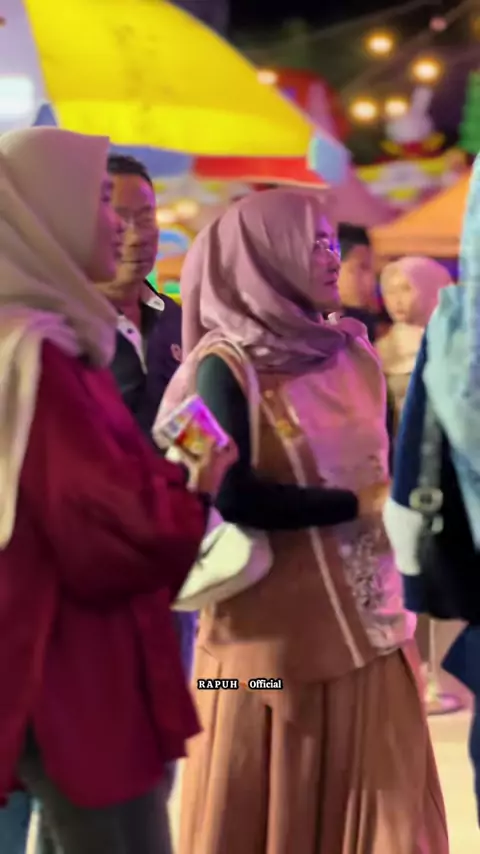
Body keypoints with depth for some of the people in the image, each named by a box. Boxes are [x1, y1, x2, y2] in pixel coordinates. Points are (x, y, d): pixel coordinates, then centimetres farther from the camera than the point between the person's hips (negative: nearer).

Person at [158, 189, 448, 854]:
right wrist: (358, 505, -13)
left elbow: (385, 469, 13)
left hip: (368, 620, 6)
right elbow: (233, 496, -20)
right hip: (278, 633, -6)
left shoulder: (350, 353, 9)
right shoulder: (226, 365, -9)